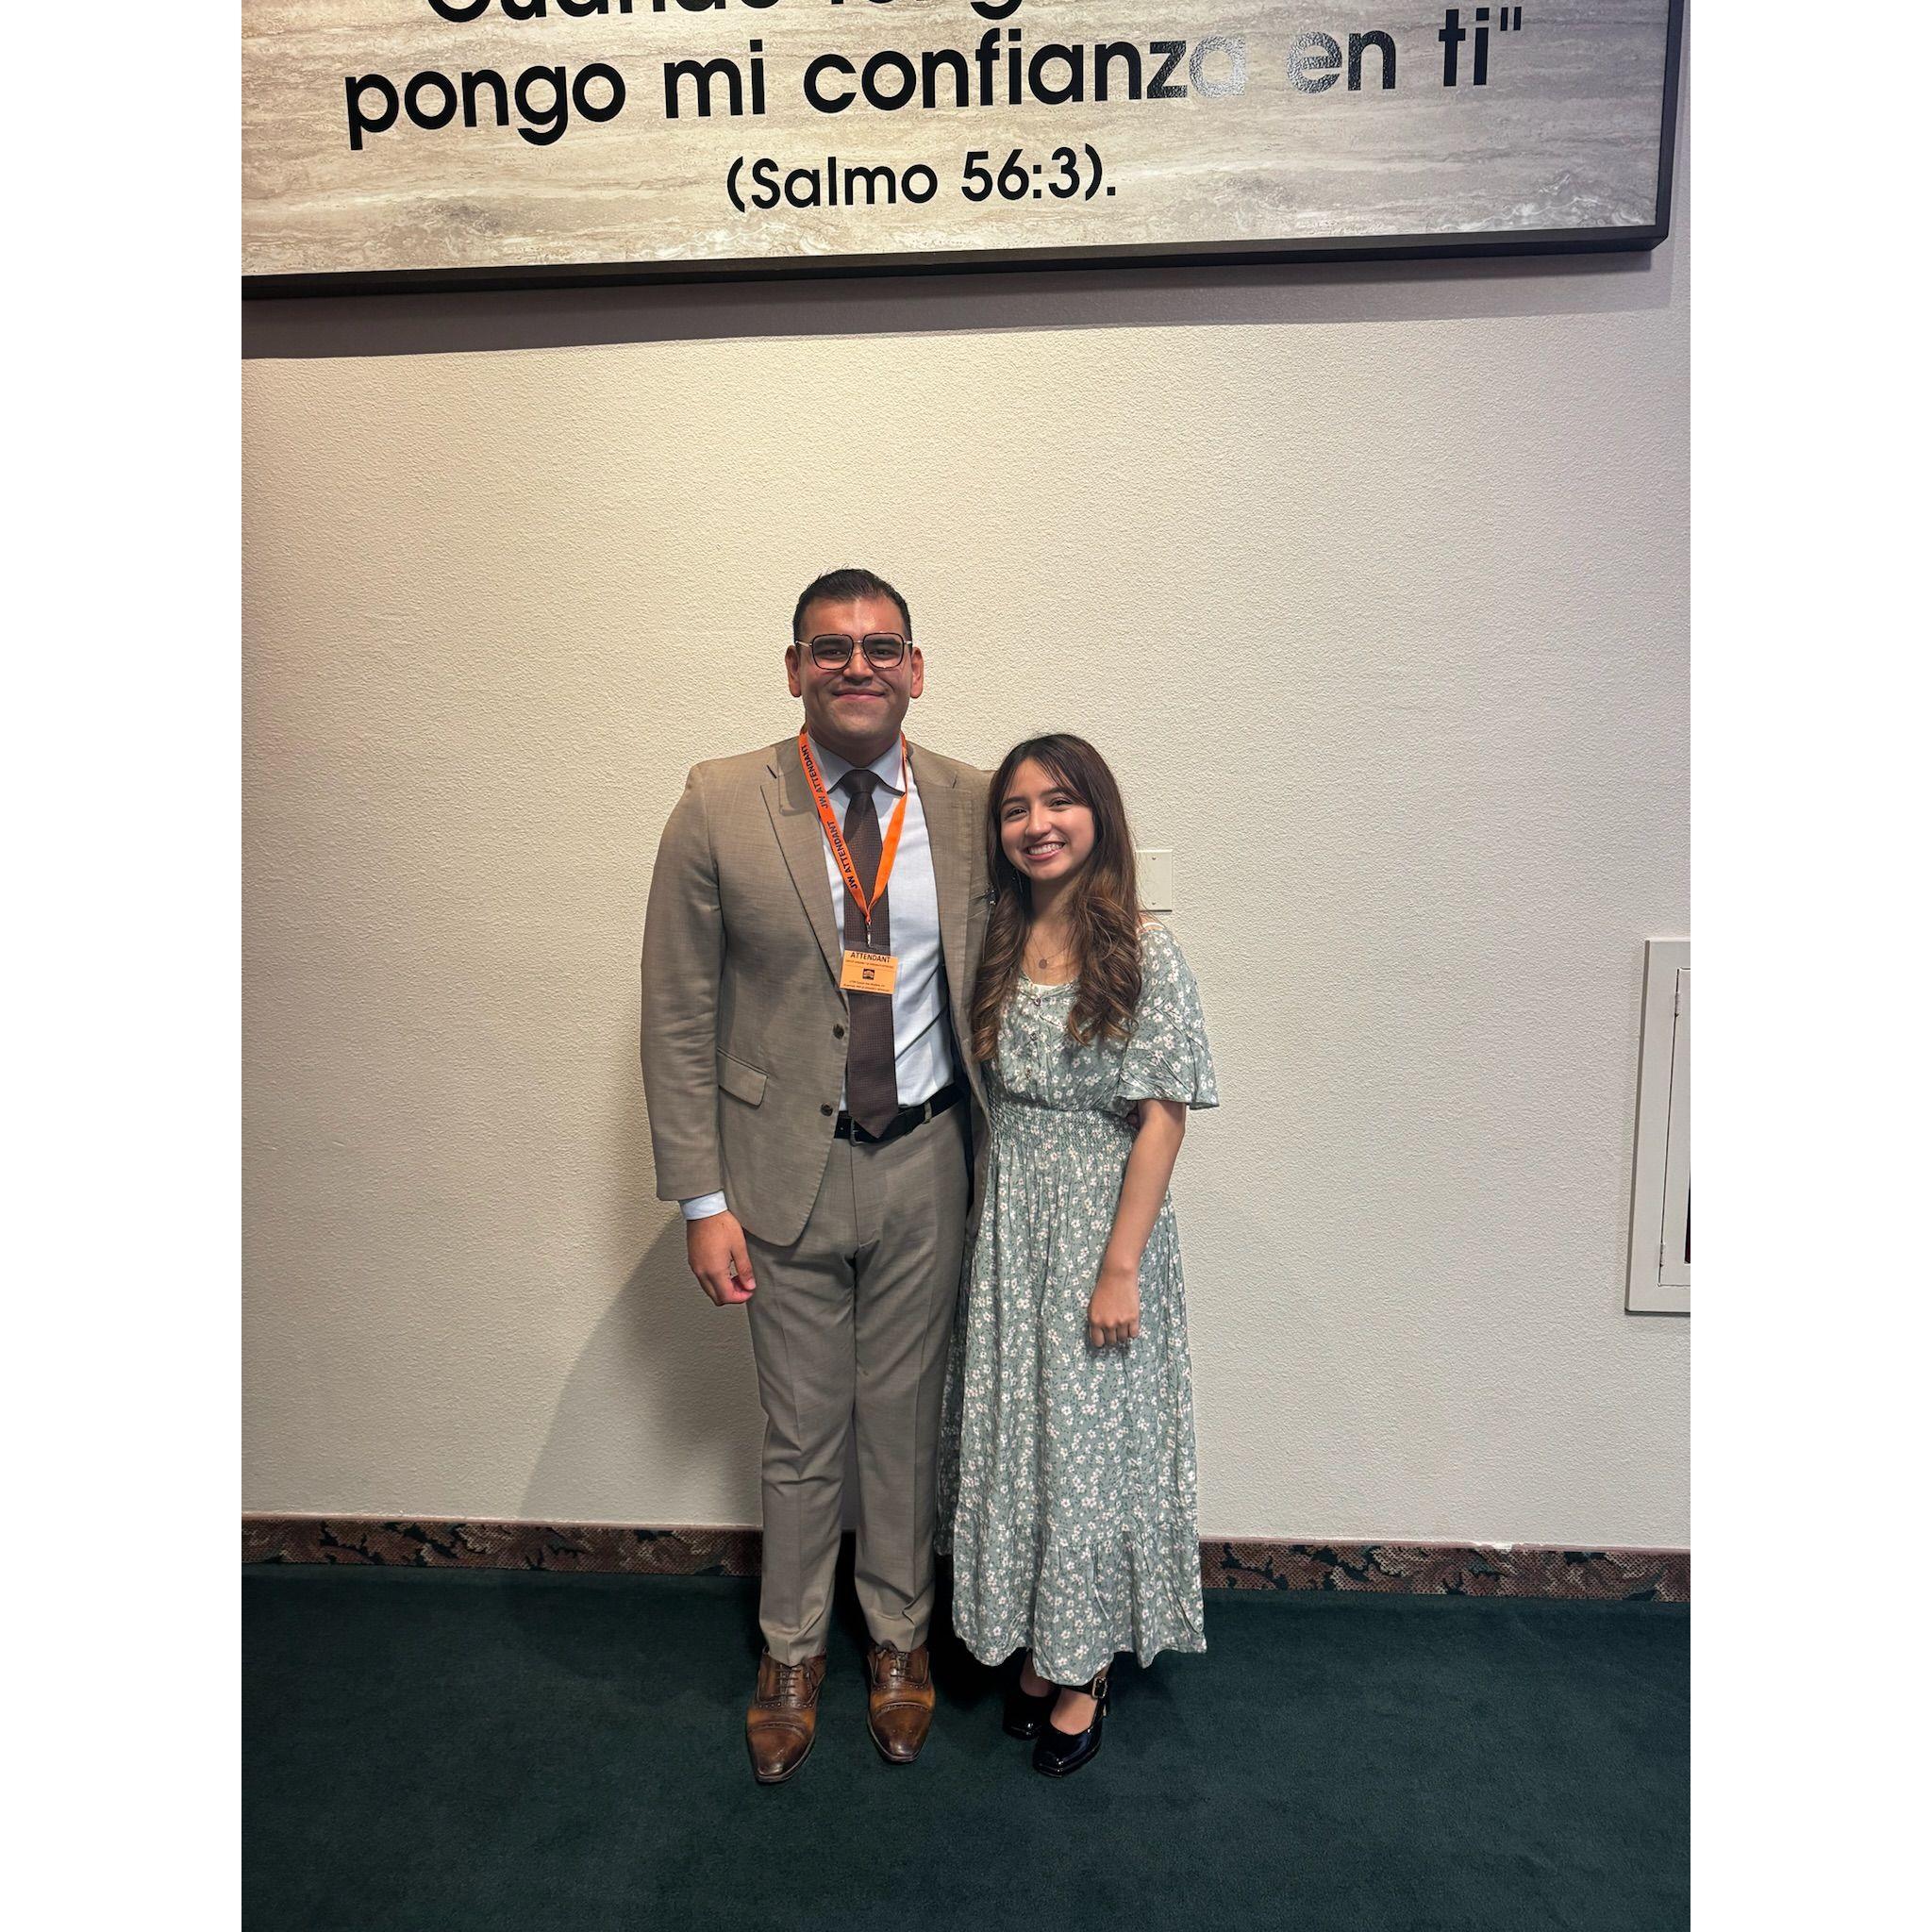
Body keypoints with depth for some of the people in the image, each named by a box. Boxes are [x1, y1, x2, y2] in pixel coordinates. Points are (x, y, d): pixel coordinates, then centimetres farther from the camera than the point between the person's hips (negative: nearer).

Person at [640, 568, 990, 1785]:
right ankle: (793, 1653, 41)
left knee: (907, 1418, 18)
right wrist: (702, 1198, -8)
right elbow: (678, 1018, -6)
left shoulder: (975, 806, -2)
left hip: (924, 1161, 1)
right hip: (785, 1163, -1)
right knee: (801, 1434, 15)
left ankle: (901, 1637, 43)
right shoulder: (719, 807, -7)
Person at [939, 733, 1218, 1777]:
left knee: (1092, 1437, 8)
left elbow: (1161, 1117, -13)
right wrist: (991, 1215, 3)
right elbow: (984, 1094, 10)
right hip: (1006, 1221, 5)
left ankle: (1082, 1666, 29)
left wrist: (1121, 1267, -15)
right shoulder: (997, 947, 5)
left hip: (1101, 1216, -5)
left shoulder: (1143, 949, -11)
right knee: (1013, 1434, 14)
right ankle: (1034, 1640, 36)